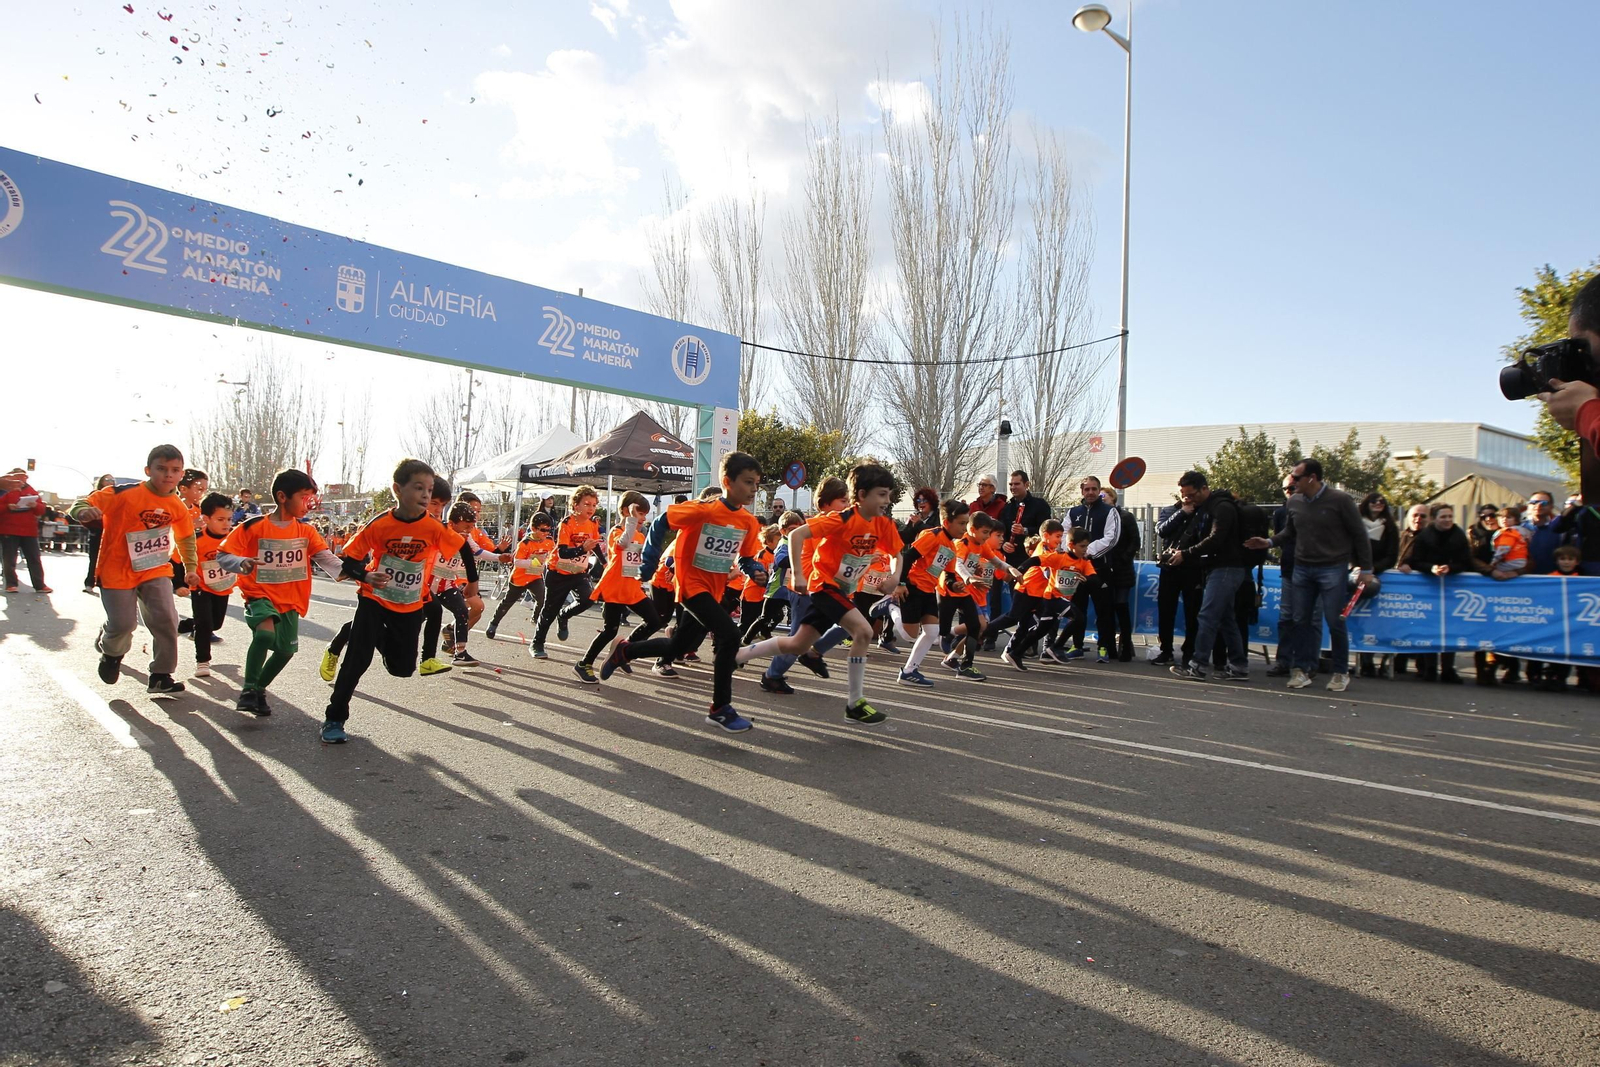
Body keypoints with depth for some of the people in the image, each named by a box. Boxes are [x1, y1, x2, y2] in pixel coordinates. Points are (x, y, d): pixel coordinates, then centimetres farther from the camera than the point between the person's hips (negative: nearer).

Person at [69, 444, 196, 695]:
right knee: (122, 623, -2)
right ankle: (110, 652, 36)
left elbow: (186, 536, 16)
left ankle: (160, 676, 5)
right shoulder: (123, 494, -16)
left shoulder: (177, 507, -1)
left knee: (166, 620, -8)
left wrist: (190, 565, 16)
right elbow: (82, 505, -16)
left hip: (156, 570, 4)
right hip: (118, 571, -3)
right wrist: (84, 512, -39)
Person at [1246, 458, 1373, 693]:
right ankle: (1301, 670, 13)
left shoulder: (1339, 499, -9)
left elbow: (1359, 535, -4)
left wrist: (1366, 569, -4)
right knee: (1300, 621, 6)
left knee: (1335, 622, -2)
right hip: (1302, 568, 5)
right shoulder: (1294, 502, 4)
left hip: (1333, 568, -5)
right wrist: (1269, 542, 1)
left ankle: (1341, 673, 12)